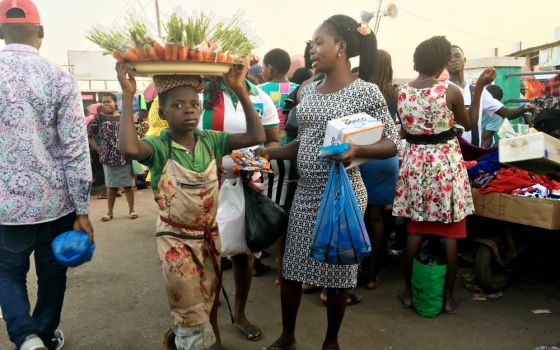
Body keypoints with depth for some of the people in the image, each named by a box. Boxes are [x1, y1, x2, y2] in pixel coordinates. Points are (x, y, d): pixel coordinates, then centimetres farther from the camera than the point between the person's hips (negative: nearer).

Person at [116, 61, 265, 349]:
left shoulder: (211, 140, -5)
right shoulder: (159, 146, -17)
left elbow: (256, 136, -14)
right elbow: (129, 148, -40)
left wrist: (240, 91, -18)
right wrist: (127, 96, -34)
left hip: (209, 235, 5)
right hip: (176, 239, -4)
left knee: (208, 304, 21)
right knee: (192, 313, 10)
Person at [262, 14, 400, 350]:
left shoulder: (365, 91, -10)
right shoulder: (308, 90, 8)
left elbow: (392, 144, -10)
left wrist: (356, 150, -28)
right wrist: (269, 152, 2)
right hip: (305, 191, 6)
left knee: (337, 270, 8)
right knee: (291, 266, 12)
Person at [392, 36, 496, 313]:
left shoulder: (402, 92, -2)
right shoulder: (451, 91, -12)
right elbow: (469, 124, 4)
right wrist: (479, 87, 4)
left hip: (414, 161, 3)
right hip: (446, 163, -3)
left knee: (415, 229, 12)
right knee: (450, 232, 8)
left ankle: (409, 291, 21)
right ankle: (448, 296, 19)